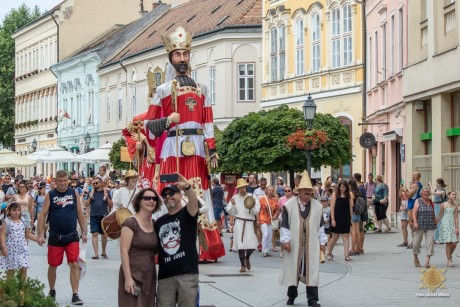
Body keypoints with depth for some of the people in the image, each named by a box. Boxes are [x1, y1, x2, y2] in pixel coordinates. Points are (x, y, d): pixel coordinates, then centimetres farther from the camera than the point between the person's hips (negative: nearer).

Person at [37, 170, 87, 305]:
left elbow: (80, 213, 9)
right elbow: (43, 215, -2)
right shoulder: (50, 195, -1)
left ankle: (75, 295, -6)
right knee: (53, 266, 9)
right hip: (55, 237, 0)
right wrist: (40, 235, -9)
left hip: (72, 237, 0)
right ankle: (52, 292, 29)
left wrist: (84, 232, 7)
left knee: (75, 265, -8)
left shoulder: (74, 193, 4)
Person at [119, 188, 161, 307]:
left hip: (149, 276, 7)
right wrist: (128, 278, -19)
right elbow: (124, 251, -15)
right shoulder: (130, 223, -11)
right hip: (133, 274, -7)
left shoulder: (154, 224, 10)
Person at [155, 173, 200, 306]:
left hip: (187, 274, -4)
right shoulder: (160, 222, 17)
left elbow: (194, 202, -21)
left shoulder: (187, 213, 3)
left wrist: (187, 187, -41)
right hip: (165, 276, 4)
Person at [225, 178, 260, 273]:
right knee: (241, 245, -3)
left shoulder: (252, 198, 4)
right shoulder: (235, 198, 6)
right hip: (239, 223, 0)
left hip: (250, 223, 0)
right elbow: (230, 211, 7)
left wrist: (252, 207, -18)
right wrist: (232, 204, -10)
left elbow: (256, 212, 1)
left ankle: (247, 258, 29)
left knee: (252, 245, -3)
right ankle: (243, 266, 8)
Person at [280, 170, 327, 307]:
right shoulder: (289, 205, -2)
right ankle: (291, 296, 23)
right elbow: (285, 224, -1)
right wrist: (285, 240, -8)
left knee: (312, 270, -2)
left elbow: (320, 225, 10)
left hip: (311, 244, 1)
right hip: (294, 244, -1)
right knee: (293, 269, 7)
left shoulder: (317, 206, 5)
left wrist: (322, 242, 8)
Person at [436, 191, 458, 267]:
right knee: (448, 243, -7)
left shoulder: (455, 206, 6)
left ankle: (450, 256, 24)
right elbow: (440, 216, 5)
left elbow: (456, 218, 1)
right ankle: (449, 260, 0)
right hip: (445, 225, -3)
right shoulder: (444, 205, -1)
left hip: (452, 225, 3)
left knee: (454, 243, -3)